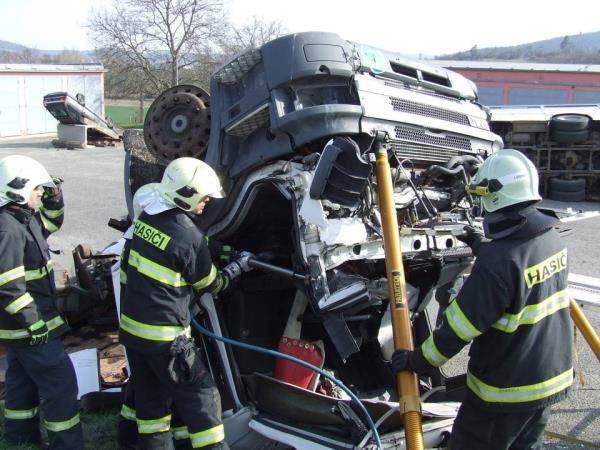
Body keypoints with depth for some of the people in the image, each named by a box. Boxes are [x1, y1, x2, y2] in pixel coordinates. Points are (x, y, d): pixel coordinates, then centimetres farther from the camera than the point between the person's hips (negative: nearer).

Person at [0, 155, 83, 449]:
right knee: (60, 382, -3)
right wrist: (32, 322, -25)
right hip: (27, 326, -11)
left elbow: (50, 224, 27)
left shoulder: (24, 217, 5)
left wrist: (54, 200, 7)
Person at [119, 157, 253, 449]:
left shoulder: (145, 218, 0)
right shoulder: (189, 236, -21)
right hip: (164, 336, -8)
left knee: (149, 395, 20)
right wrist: (238, 267, 10)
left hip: (131, 326, 8)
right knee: (200, 396, 5)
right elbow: (211, 283, -5)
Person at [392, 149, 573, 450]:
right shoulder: (552, 239, -2)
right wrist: (484, 249, 26)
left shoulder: (498, 260, -29)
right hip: (551, 379, 8)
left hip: (506, 390, -8)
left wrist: (419, 361, -13)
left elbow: (461, 325, -25)